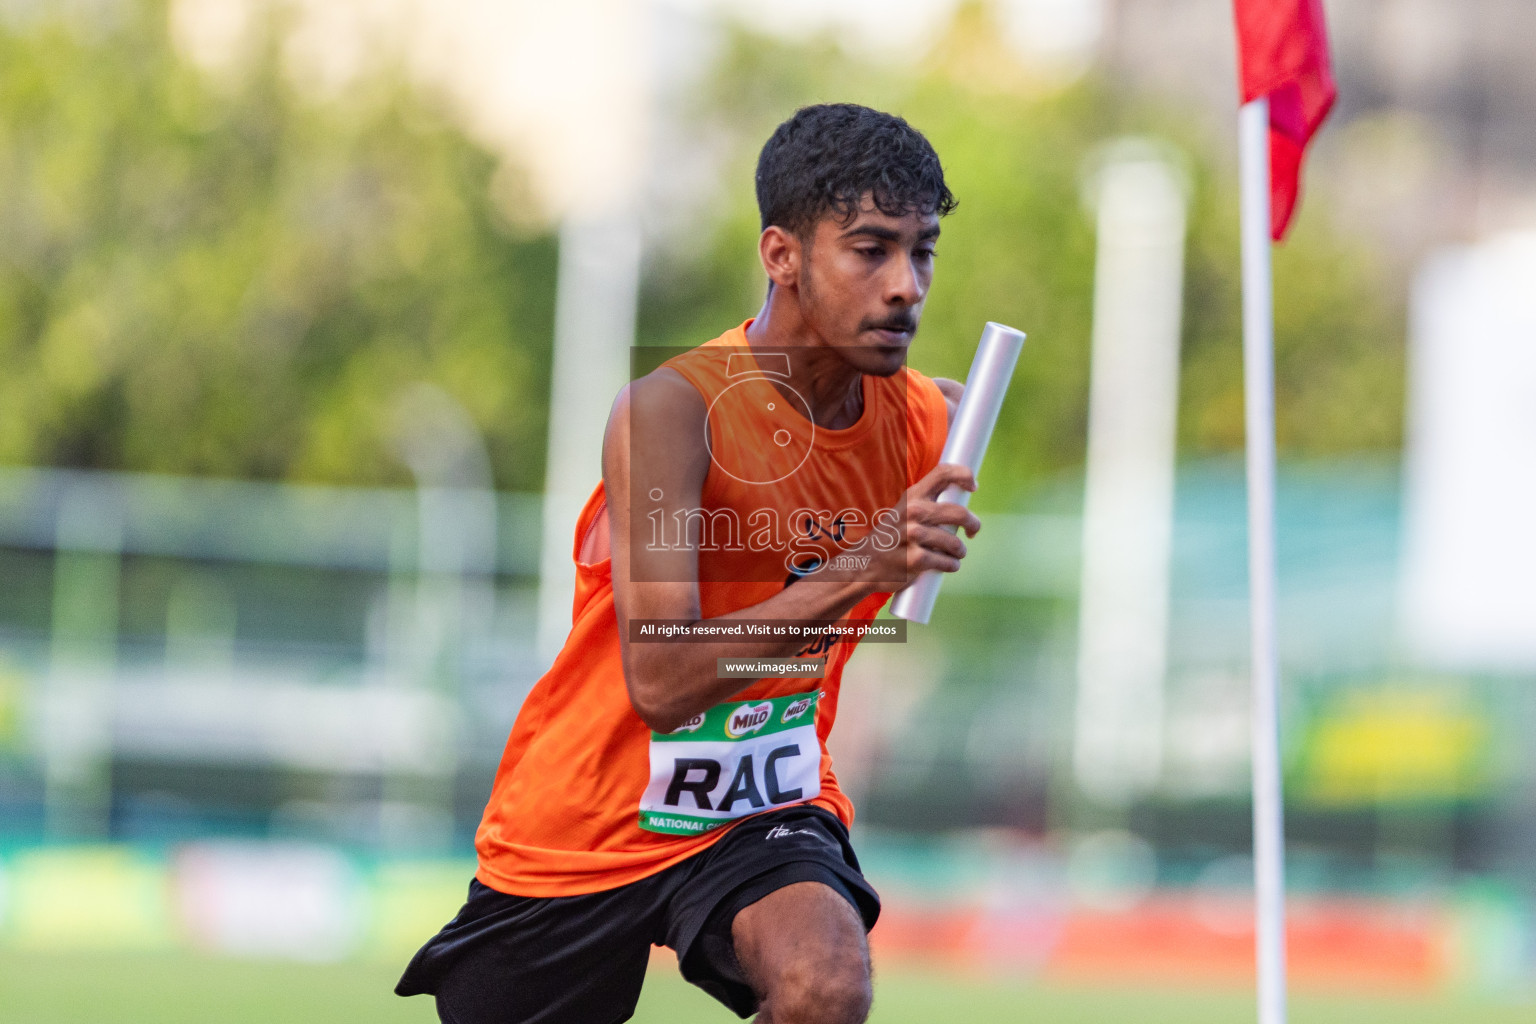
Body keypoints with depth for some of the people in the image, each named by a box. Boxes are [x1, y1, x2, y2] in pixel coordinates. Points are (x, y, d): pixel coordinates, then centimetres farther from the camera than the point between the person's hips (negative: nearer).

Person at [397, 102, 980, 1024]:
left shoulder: (922, 421, -6)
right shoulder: (672, 409, -24)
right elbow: (661, 679, -33)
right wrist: (862, 570, -41)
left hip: (763, 811, 3)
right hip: (580, 832, -3)